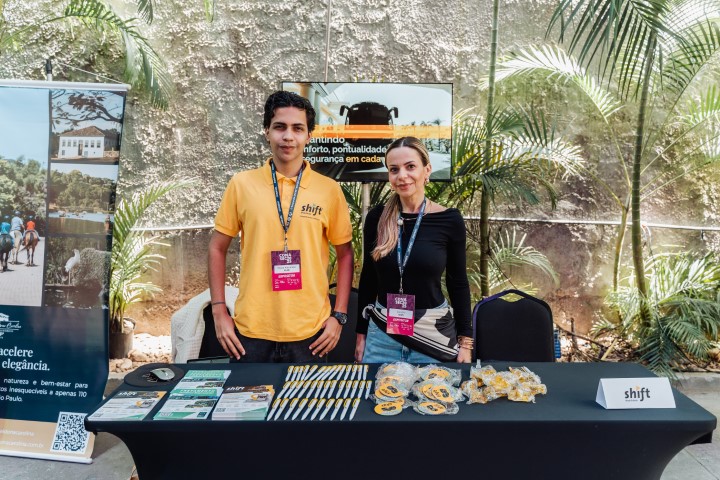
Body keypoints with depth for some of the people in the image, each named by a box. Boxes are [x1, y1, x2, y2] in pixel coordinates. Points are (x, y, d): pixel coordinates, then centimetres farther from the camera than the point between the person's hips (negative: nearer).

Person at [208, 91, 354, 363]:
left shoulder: (329, 190, -1)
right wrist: (219, 312, 0)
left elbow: (345, 254, 6)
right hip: (250, 331, 0)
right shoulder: (241, 184, -1)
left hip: (310, 333, 0)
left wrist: (339, 315, -1)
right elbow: (217, 249, 5)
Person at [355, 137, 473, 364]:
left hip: (434, 333, -1)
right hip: (382, 333, 2)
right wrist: (361, 333, 7)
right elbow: (368, 278, 6)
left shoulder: (449, 219, -7)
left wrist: (465, 340, 0)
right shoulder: (376, 217, -2)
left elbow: (458, 283, 0)